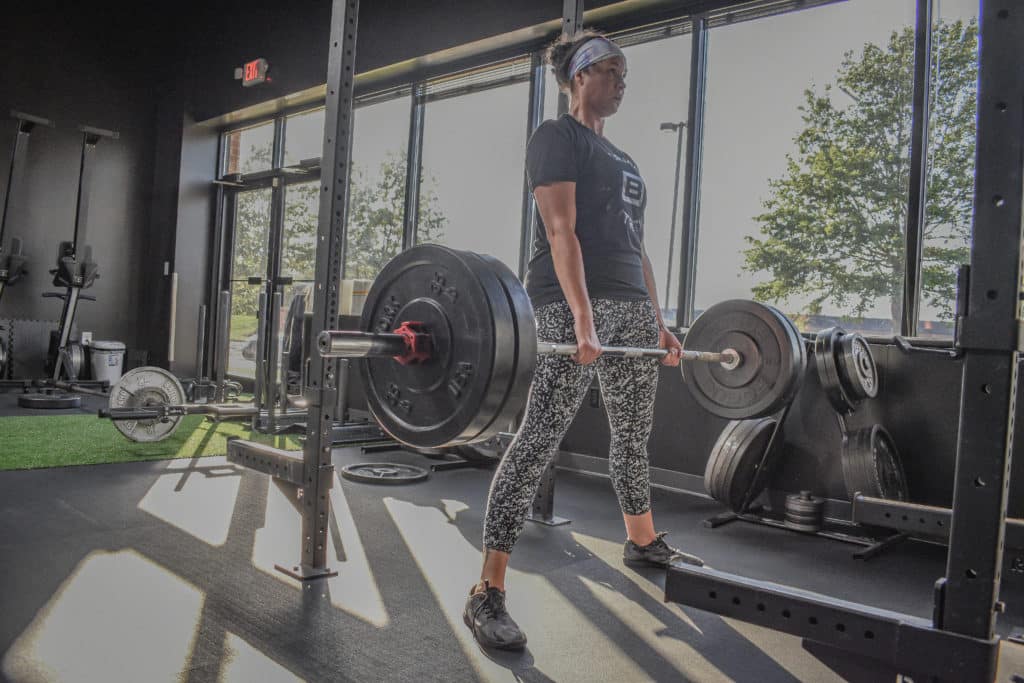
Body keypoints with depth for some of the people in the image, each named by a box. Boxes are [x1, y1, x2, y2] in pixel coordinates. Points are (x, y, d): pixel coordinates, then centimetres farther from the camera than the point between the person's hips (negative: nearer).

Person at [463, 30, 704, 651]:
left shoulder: (623, 159, 25)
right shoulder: (557, 138, 0)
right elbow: (561, 231, -13)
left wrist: (659, 322, 18)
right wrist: (583, 319, -23)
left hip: (633, 306, 9)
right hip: (575, 302, -9)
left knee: (635, 432, 18)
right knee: (541, 436, -14)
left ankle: (643, 540, 39)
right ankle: (488, 592, -10)